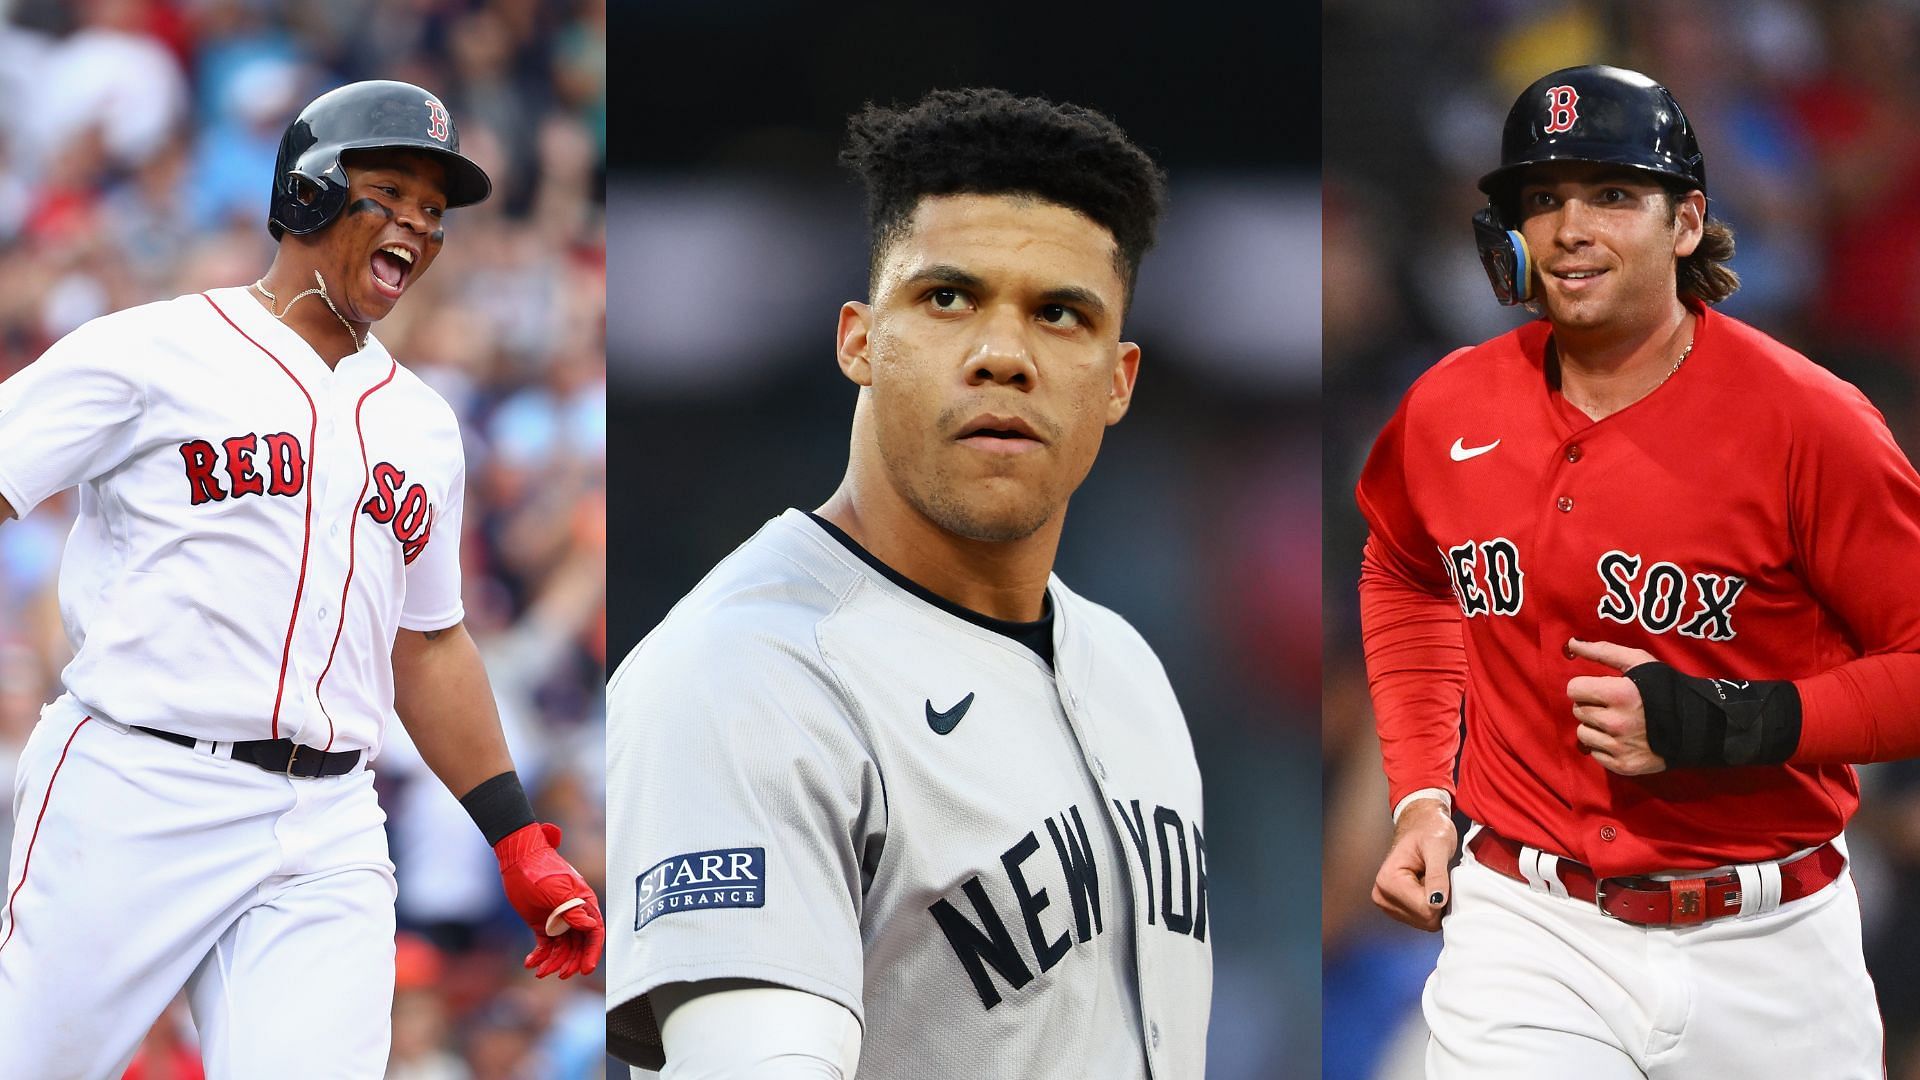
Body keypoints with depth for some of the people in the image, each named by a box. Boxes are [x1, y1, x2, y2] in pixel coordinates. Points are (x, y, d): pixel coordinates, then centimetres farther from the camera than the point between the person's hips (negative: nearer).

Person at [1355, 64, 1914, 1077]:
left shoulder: (1804, 419, -10)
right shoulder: (1449, 408, 4)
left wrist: (1727, 724, -20)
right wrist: (1419, 792, 14)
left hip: (1772, 952, -2)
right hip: (1527, 936, 2)